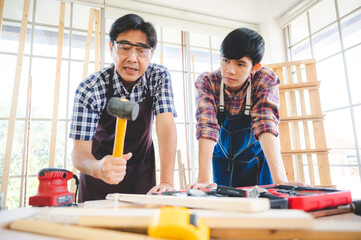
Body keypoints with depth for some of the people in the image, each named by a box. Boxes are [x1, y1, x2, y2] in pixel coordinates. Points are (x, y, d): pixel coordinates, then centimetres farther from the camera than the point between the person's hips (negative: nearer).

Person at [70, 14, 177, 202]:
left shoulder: (159, 77, -14)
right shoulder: (89, 89, -20)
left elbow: (166, 126, -23)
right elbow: (80, 150, -22)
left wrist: (167, 182, -33)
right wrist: (98, 168, -45)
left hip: (141, 172, 1)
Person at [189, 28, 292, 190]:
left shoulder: (266, 81, -19)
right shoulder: (206, 82, -19)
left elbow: (265, 125, -30)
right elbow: (207, 127, -30)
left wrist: (280, 180, -42)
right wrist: (203, 179, -39)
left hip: (258, 163, 0)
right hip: (223, 162, 1)